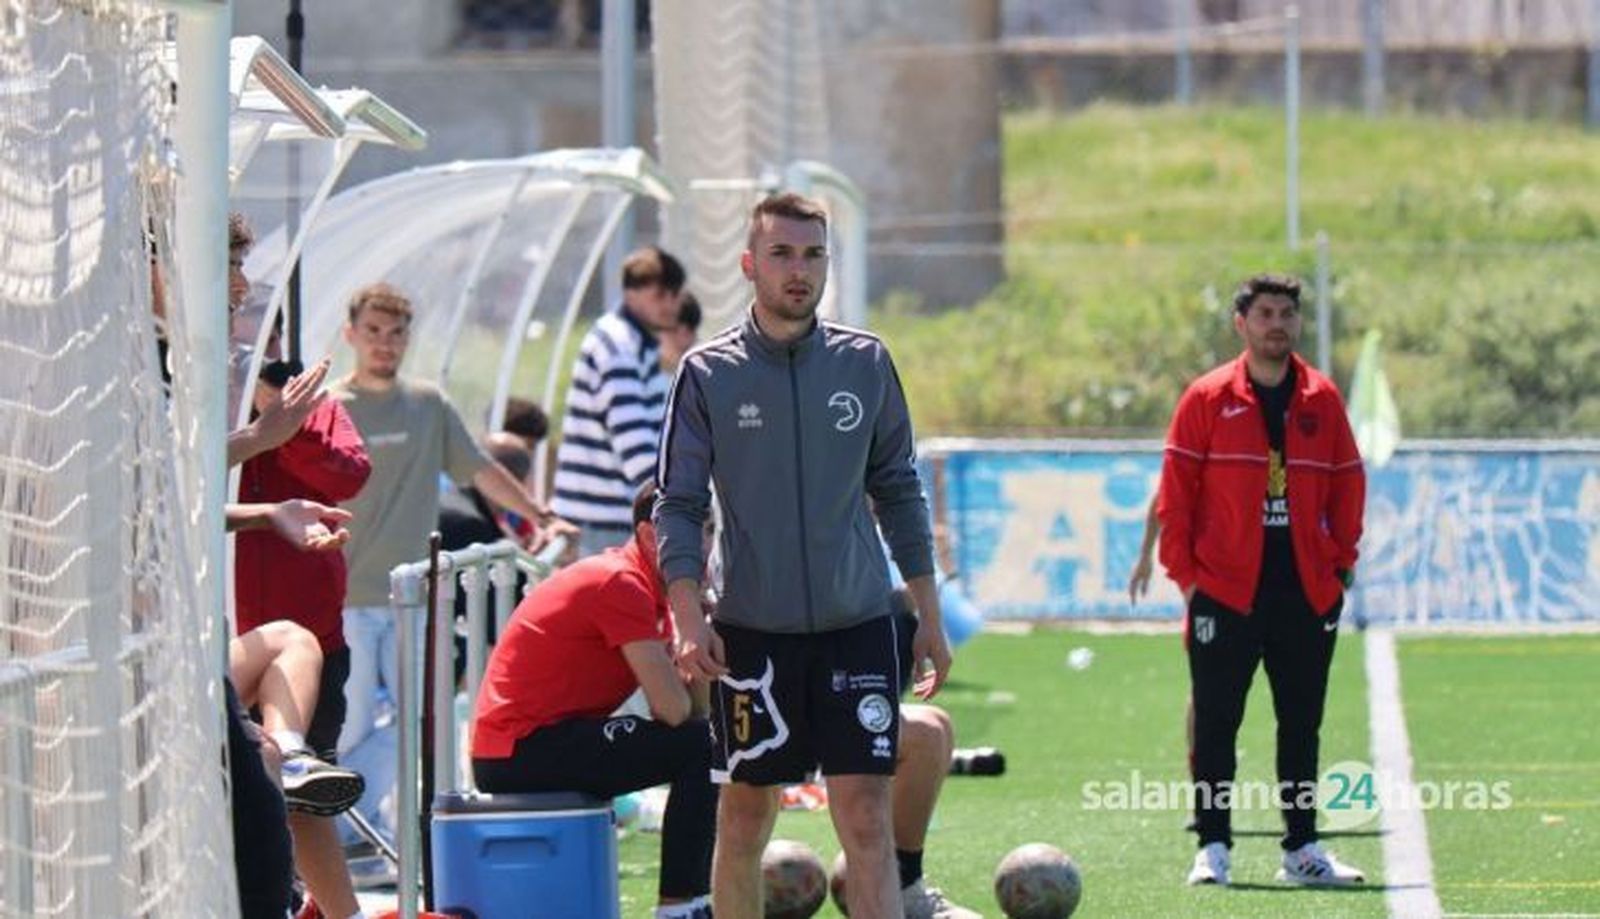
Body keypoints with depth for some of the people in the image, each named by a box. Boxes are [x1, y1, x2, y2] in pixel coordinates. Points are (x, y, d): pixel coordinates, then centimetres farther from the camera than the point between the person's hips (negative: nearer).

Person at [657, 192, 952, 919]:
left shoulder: (865, 363, 6)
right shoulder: (708, 374, 0)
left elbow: (899, 493, 13)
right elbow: (677, 505, -1)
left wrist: (929, 616, 11)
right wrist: (688, 619, -13)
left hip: (858, 624, 1)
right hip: (751, 633, -1)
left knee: (867, 819, -6)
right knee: (744, 818, 6)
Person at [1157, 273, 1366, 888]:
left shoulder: (1321, 400, 7)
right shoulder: (1208, 399, -1)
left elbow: (1346, 485, 12)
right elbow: (1175, 491, 0)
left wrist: (1339, 565, 5)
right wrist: (1183, 572, -5)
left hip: (1307, 592, 3)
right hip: (1225, 591, -3)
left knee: (1301, 723, 7)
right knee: (1215, 724, -1)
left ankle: (1302, 849, 14)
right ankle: (1212, 848, 4)